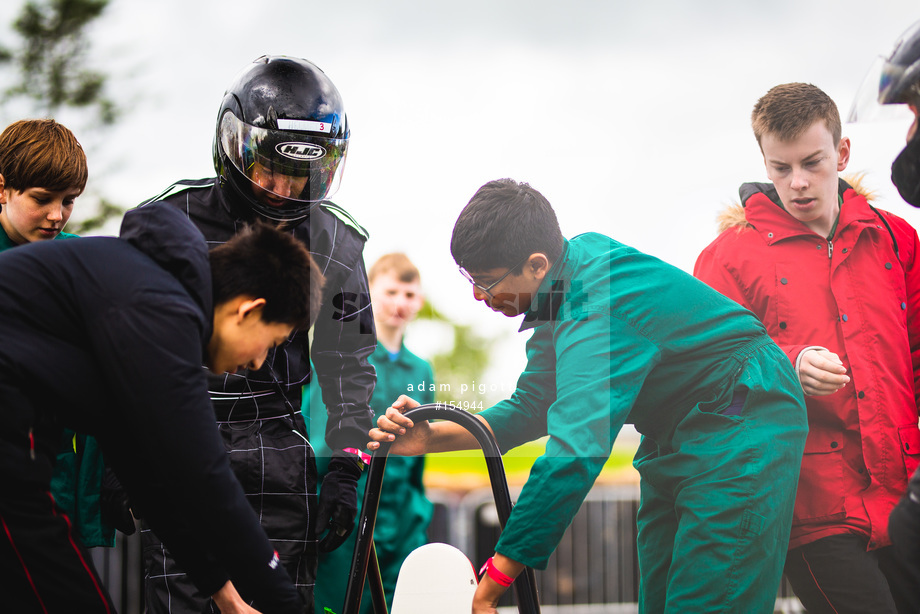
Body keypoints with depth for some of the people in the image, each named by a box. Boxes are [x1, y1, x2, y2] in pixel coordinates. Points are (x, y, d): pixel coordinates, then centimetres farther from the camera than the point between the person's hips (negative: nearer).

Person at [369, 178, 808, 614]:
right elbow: (532, 407, 6)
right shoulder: (562, 288, -1)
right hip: (672, 439, 10)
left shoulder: (599, 308, -30)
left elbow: (575, 456, -37)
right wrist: (432, 437, -10)